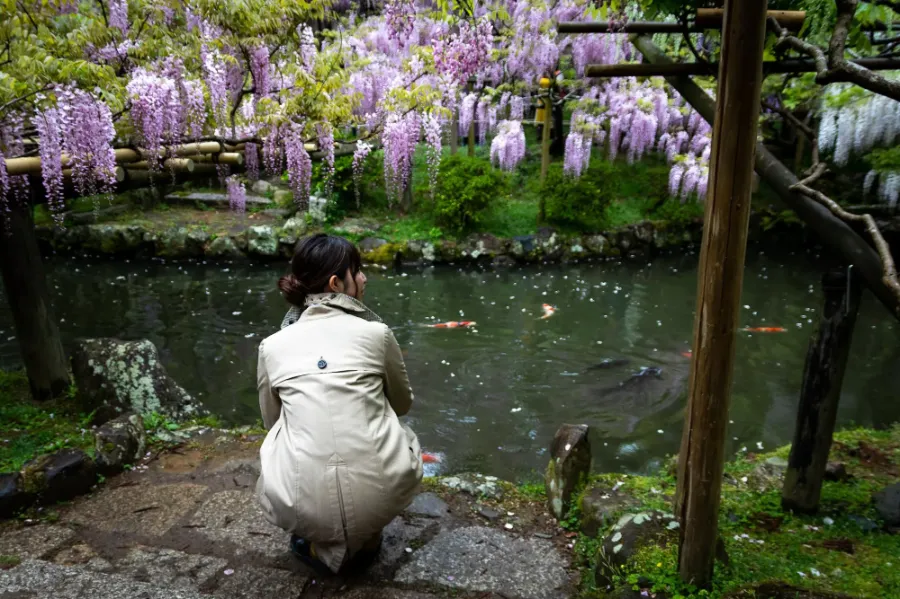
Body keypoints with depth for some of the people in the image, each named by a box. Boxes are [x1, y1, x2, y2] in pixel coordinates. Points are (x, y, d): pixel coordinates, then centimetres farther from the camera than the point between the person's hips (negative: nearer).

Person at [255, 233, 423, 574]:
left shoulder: (272, 345, 4)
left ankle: (321, 544, 19)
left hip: (302, 507, 1)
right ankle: (364, 538, 23)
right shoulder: (376, 332, 0)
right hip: (381, 499, 0)